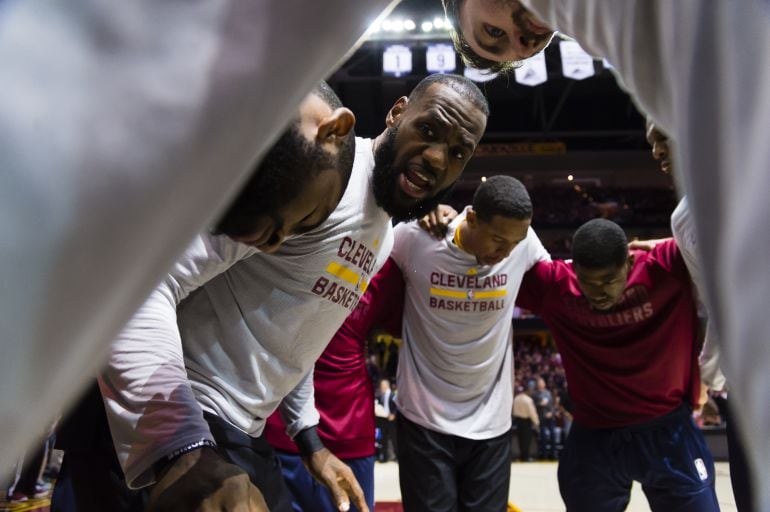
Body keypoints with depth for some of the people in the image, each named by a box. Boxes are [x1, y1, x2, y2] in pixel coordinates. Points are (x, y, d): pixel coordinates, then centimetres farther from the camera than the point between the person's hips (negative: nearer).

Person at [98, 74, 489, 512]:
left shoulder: (385, 236, 12)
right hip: (179, 423, -9)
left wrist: (310, 440, 19)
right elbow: (147, 279, -30)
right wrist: (185, 451, -40)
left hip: (239, 431, 9)